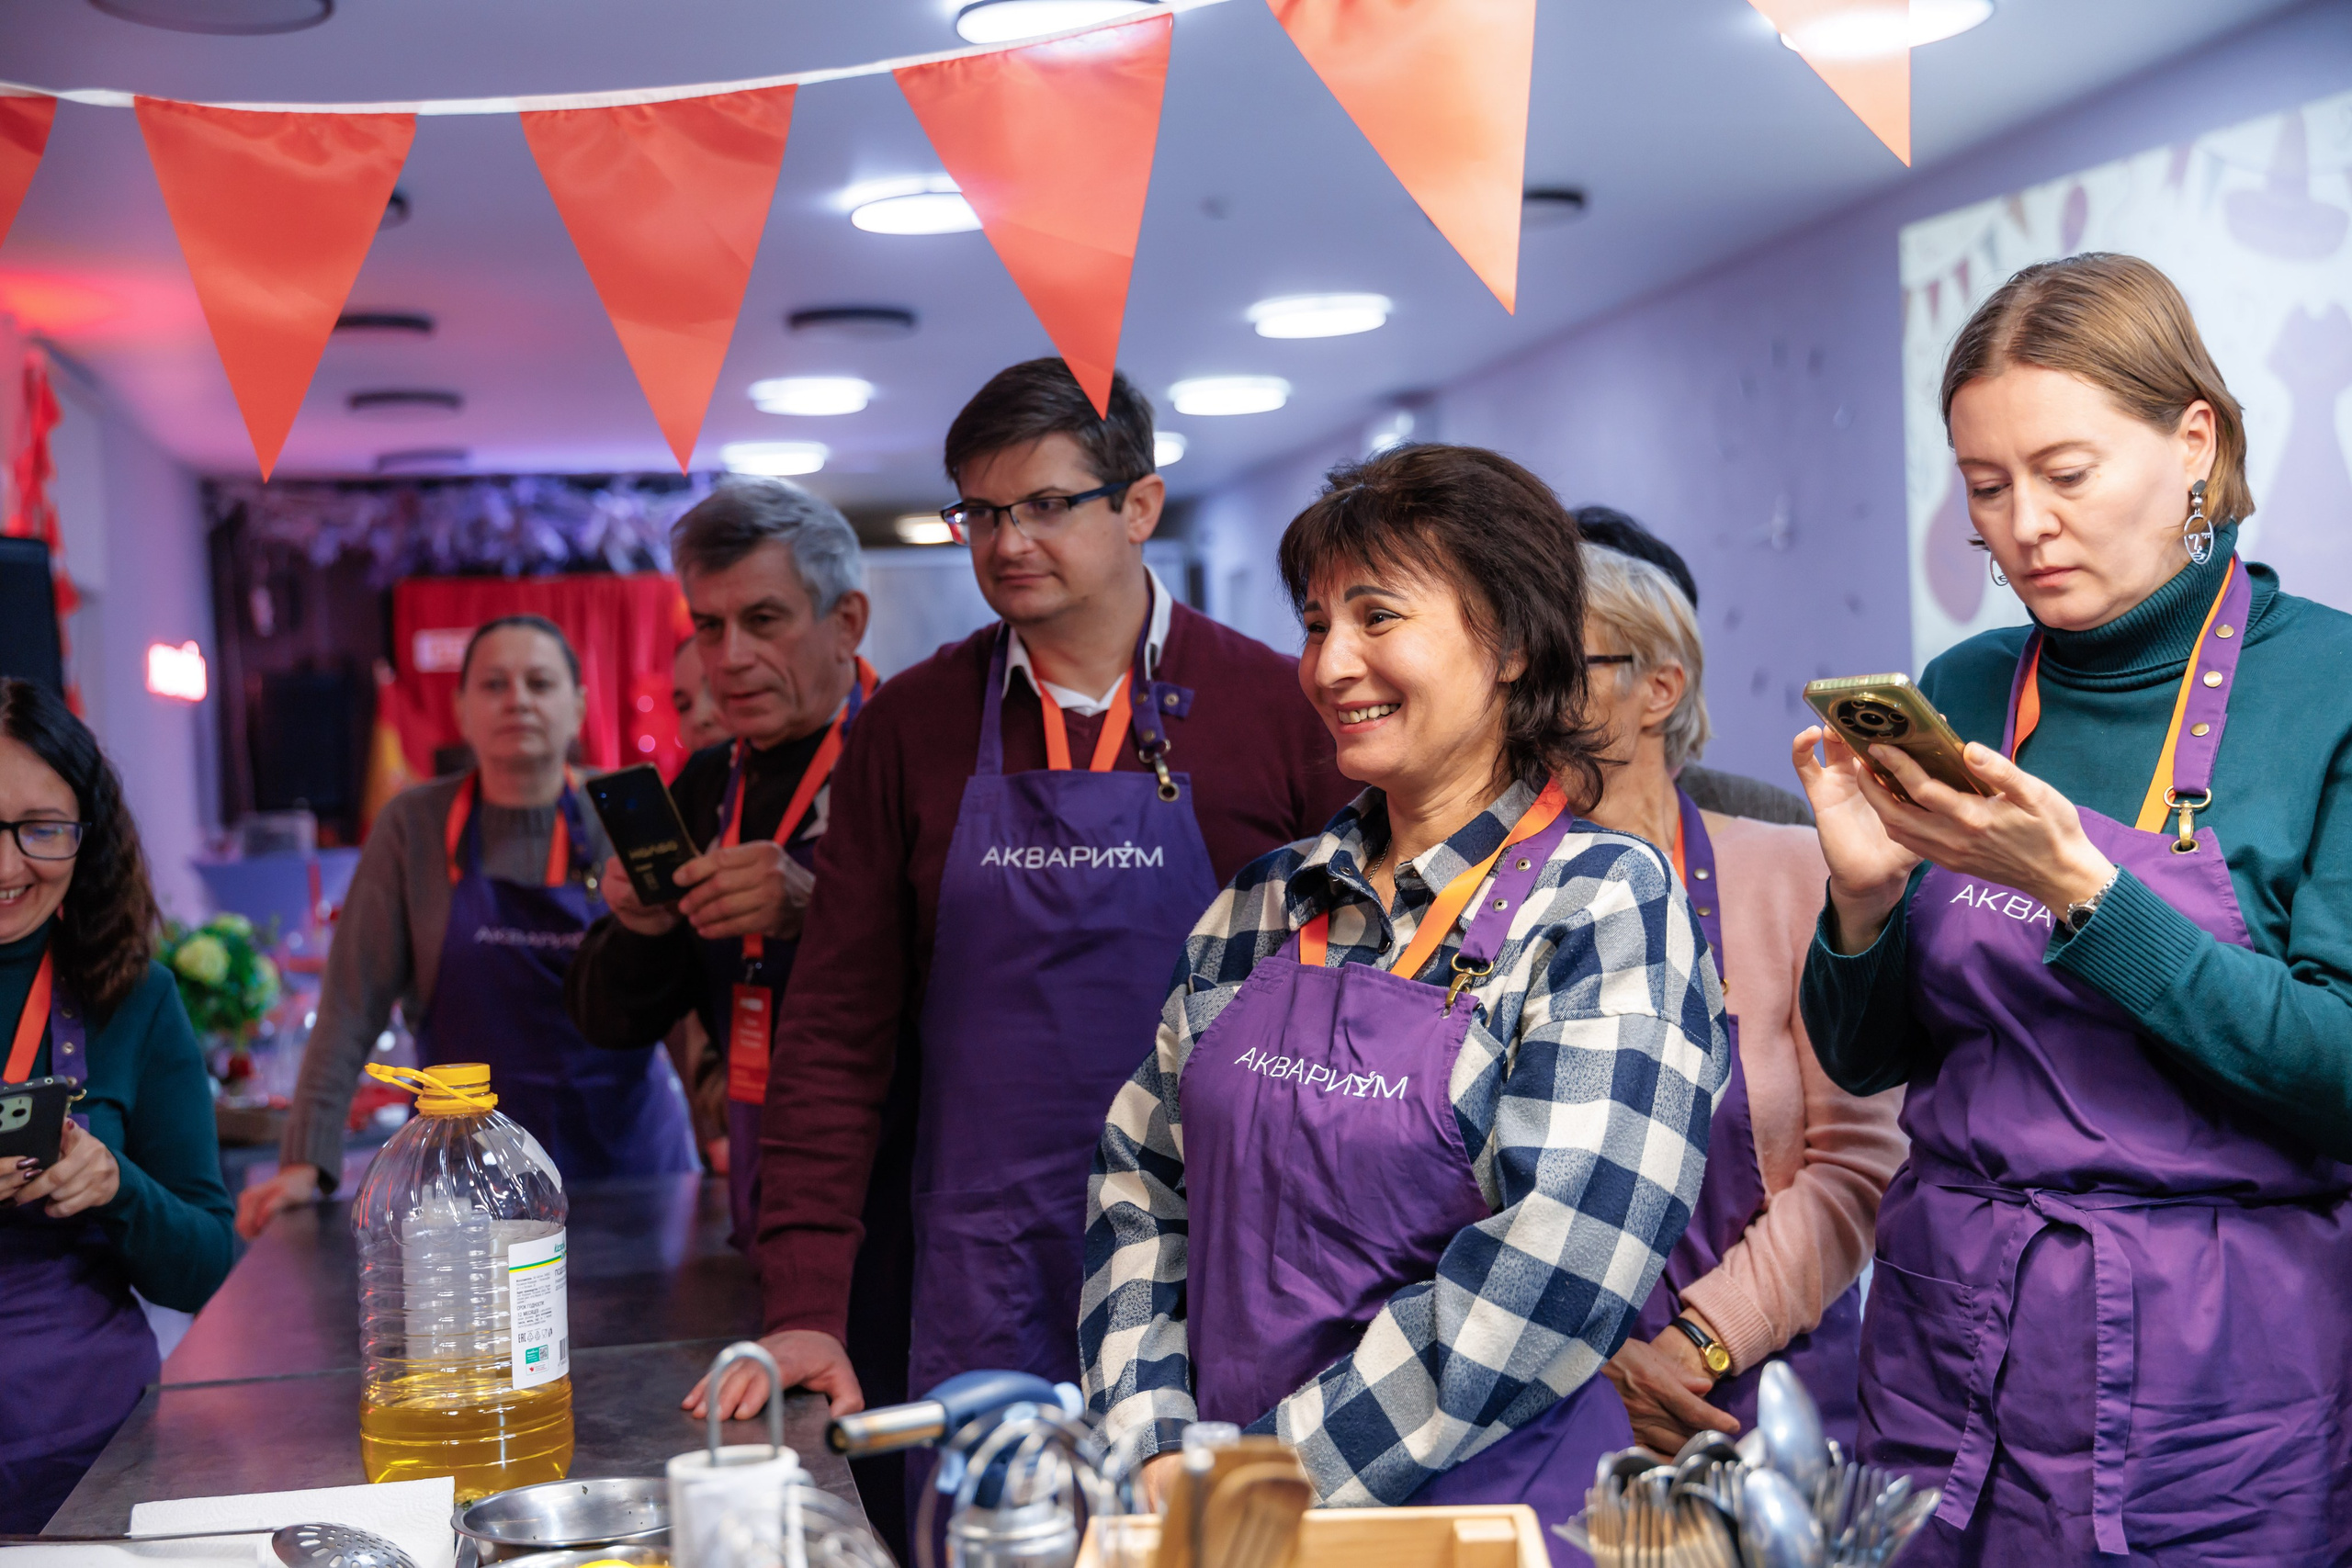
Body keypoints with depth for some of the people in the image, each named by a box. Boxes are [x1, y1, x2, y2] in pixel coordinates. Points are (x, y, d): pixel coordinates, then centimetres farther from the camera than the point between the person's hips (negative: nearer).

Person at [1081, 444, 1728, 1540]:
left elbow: (1558, 1267, -16)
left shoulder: (1602, 903, -7)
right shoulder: (1267, 905, 9)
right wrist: (1156, 1448, -3)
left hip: (1488, 1503, -4)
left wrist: (1271, 1478, -14)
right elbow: (1141, 1175, 10)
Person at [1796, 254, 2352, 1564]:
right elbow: (1866, 1059, 7)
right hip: (1946, 1329, 4)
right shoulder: (1962, 695, 3)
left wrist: (2079, 888, -24)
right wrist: (1866, 898, -13)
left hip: (2220, 1370, -3)